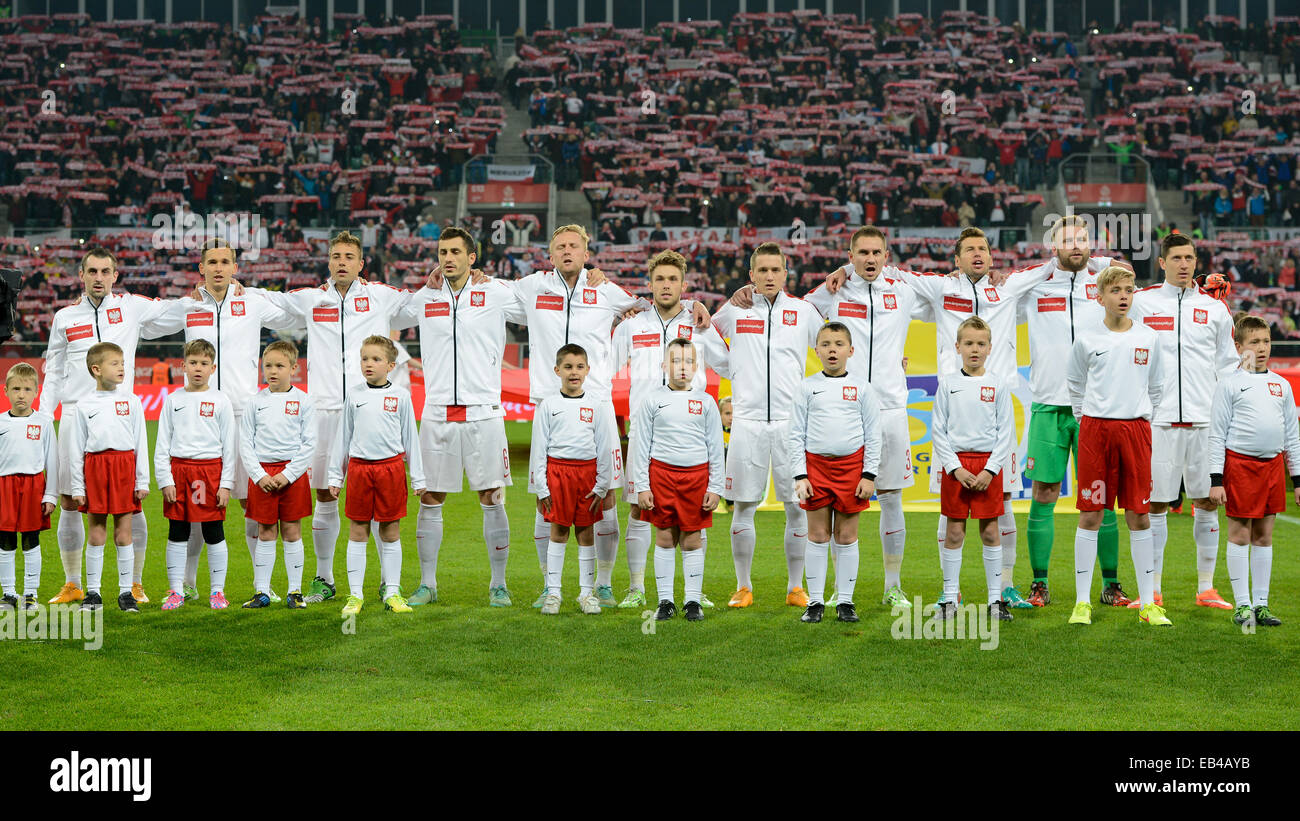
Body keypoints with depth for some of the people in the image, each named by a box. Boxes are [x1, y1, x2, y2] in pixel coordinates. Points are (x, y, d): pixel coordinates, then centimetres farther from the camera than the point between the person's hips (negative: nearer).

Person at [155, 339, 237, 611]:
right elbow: (162, 444, 7)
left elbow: (229, 445, 3)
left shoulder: (220, 401, 3)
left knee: (214, 533, 2)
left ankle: (218, 591, 11)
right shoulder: (173, 400, 6)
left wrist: (226, 484, -3)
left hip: (210, 470, -1)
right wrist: (165, 480, -1)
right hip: (179, 470, 2)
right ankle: (176, 591, 13)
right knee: (177, 533, 5)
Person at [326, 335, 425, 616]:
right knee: (357, 531, 3)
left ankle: (392, 592, 12)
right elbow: (343, 437, 12)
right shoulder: (354, 394, 7)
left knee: (390, 532, 4)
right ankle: (355, 594, 9)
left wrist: (418, 477, 6)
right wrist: (335, 476, 11)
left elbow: (410, 438, 7)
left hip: (391, 467, -1)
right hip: (359, 467, 1)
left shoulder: (400, 396, 3)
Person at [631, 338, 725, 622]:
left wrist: (715, 488, 3)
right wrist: (641, 486, -1)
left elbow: (715, 448, 8)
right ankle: (665, 601, 11)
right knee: (664, 537, 4)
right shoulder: (652, 400, 4)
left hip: (696, 475, 0)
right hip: (661, 473, 0)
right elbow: (641, 446, 5)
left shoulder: (705, 402, 6)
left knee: (693, 540, 3)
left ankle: (693, 600, 12)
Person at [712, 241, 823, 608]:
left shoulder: (803, 311, 8)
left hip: (791, 421, 0)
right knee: (744, 506, 2)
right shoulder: (734, 309, 7)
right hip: (748, 420, 0)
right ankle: (743, 587, 13)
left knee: (797, 506, 1)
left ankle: (796, 587, 12)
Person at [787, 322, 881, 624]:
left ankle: (845, 601, 11)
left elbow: (873, 435, 5)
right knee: (818, 535, 3)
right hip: (815, 464, 0)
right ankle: (815, 602, 9)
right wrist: (800, 476, -3)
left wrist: (869, 475, -2)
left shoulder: (861, 387, 4)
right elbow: (796, 435, 5)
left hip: (852, 465, 0)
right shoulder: (807, 387, 4)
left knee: (846, 536, 4)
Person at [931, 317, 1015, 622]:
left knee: (990, 531, 3)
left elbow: (1005, 431, 1)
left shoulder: (999, 383, 2)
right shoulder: (947, 383, 3)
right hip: (955, 464, 0)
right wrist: (955, 468, -7)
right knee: (954, 531, 3)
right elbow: (938, 430, 2)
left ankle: (996, 598, 10)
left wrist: (990, 469, -9)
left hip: (989, 463, 0)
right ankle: (950, 598, 9)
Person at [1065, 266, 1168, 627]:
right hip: (1095, 428, -1)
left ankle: (1147, 603, 9)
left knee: (1139, 516, 3)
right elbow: (1075, 387, 14)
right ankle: (1082, 602, 4)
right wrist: (1085, 420, 9)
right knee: (1090, 515, -1)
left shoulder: (1148, 338, 7)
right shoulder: (1087, 338, 3)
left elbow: (1156, 387, 18)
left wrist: (1143, 418, 11)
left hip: (1135, 429, 1)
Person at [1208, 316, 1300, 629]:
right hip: (1239, 462, -4)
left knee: (1264, 535, 8)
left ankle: (1261, 603, 14)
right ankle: (1242, 605, 5)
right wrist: (1216, 479, -9)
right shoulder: (1230, 384, -2)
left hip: (1273, 463, 5)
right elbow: (1217, 434, -4)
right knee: (1240, 534, -1)